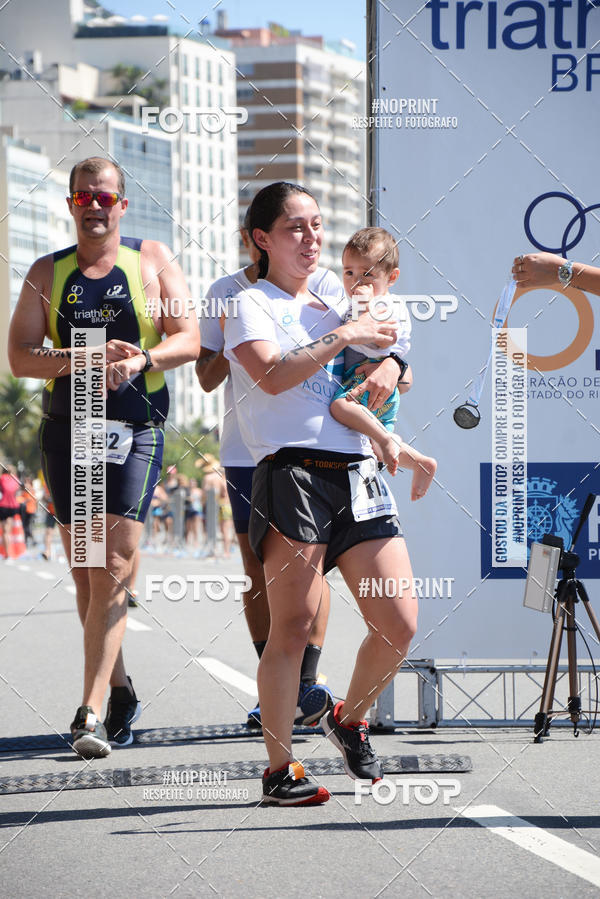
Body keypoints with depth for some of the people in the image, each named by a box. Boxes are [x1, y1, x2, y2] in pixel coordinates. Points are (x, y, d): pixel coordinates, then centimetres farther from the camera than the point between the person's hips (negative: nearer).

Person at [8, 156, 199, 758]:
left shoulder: (152, 260, 7)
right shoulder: (47, 272, 10)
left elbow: (188, 340, 1)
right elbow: (20, 356, 0)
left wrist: (141, 359, -19)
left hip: (135, 430, -3)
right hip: (65, 430, 3)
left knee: (112, 572, -13)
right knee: (84, 573, 6)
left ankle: (90, 712, -16)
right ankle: (119, 690, 25)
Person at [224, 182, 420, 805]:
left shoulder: (330, 308, 25)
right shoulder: (251, 304, 4)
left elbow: (381, 367, 32)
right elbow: (272, 375, -14)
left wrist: (387, 363, 9)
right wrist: (344, 336, -10)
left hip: (359, 475, 6)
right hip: (294, 474, -6)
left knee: (399, 623, -1)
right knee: (291, 630, -8)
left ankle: (350, 720, 24)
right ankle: (278, 771, -1)